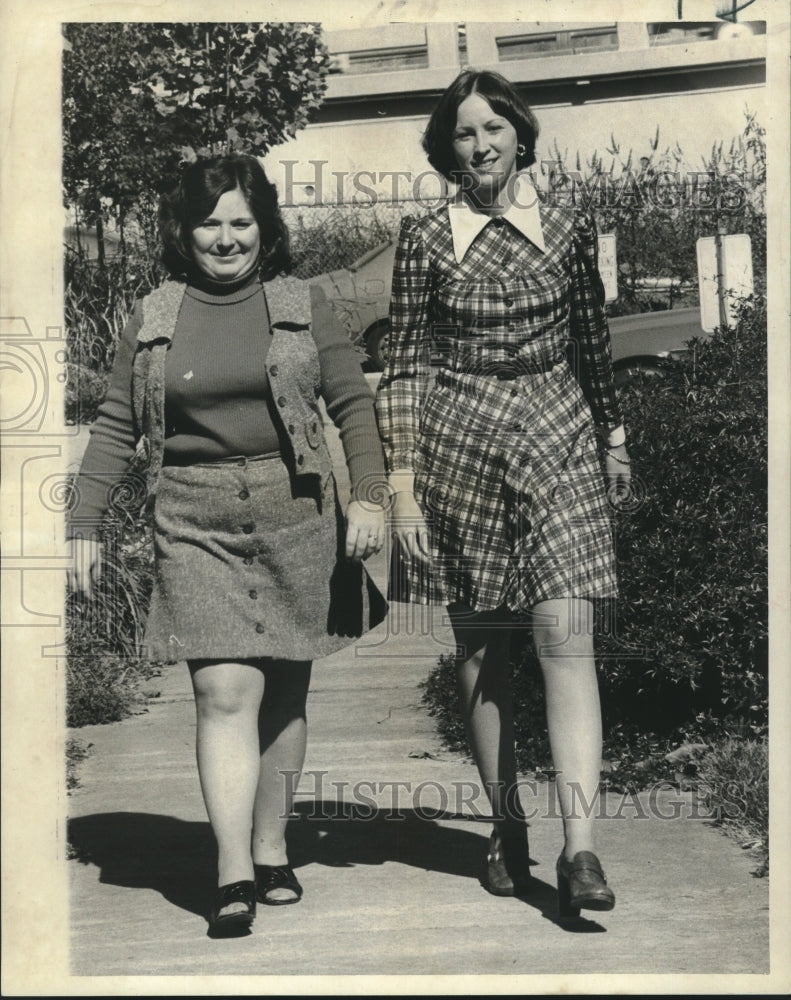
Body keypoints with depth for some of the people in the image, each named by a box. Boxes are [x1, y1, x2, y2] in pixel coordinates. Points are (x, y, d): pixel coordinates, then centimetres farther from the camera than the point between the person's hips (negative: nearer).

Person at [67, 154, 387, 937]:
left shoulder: (300, 308, 7)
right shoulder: (152, 319, 8)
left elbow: (353, 404, 7)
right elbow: (115, 429, 11)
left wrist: (369, 497, -5)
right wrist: (83, 526, 7)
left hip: (294, 518, 1)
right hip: (196, 524, 0)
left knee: (283, 692, 7)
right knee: (225, 692, -10)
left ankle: (271, 852, 22)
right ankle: (232, 877, -9)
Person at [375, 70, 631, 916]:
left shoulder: (568, 228, 6)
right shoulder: (425, 239, 2)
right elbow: (405, 366, 1)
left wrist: (614, 437, 21)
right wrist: (402, 482, -5)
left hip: (557, 434, 0)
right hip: (458, 441, 0)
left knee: (565, 633, -12)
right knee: (478, 644, 6)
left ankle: (579, 848, -13)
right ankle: (505, 826, 21)